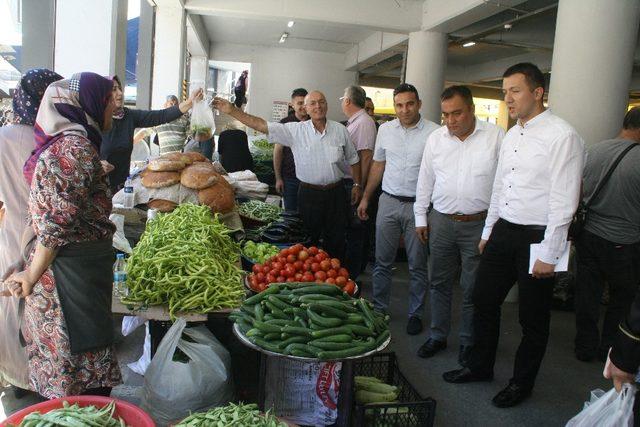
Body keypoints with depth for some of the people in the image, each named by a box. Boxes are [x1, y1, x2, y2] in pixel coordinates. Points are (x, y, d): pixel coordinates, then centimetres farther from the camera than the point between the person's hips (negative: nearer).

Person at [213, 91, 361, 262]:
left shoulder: (340, 130, 1)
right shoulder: (295, 130, -6)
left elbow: (353, 159, 11)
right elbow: (262, 126, -12)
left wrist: (357, 185, 9)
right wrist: (232, 111, -19)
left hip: (336, 192, 1)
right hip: (309, 194, -1)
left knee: (336, 241, 11)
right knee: (309, 241, 11)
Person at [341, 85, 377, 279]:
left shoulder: (364, 123, -15)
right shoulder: (353, 122, 15)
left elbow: (366, 157, -21)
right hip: (347, 183, 10)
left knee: (355, 229, -1)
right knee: (355, 229, 16)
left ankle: (352, 274, 7)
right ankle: (357, 268, 28)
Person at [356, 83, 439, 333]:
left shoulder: (434, 132, -7)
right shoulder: (385, 130, 6)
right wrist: (366, 198, 15)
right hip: (389, 202, 3)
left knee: (417, 265, 8)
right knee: (383, 262, 10)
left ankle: (415, 314, 23)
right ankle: (379, 309, 24)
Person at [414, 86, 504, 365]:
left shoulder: (495, 136, -5)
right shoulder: (436, 138, 4)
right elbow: (425, 180, 11)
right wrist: (420, 217, 11)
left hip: (478, 224, -3)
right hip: (441, 222, 3)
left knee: (472, 288, 7)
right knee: (439, 283, 13)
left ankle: (468, 342, 25)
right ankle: (438, 336, 29)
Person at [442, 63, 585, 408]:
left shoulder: (562, 136, -14)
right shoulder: (511, 136, 10)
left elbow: (564, 200, -17)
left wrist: (548, 254, -17)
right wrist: (488, 232, 18)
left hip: (537, 238, -7)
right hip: (503, 232, 7)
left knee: (533, 319, 10)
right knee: (483, 301, 15)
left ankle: (522, 383, 30)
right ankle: (480, 367, 35)